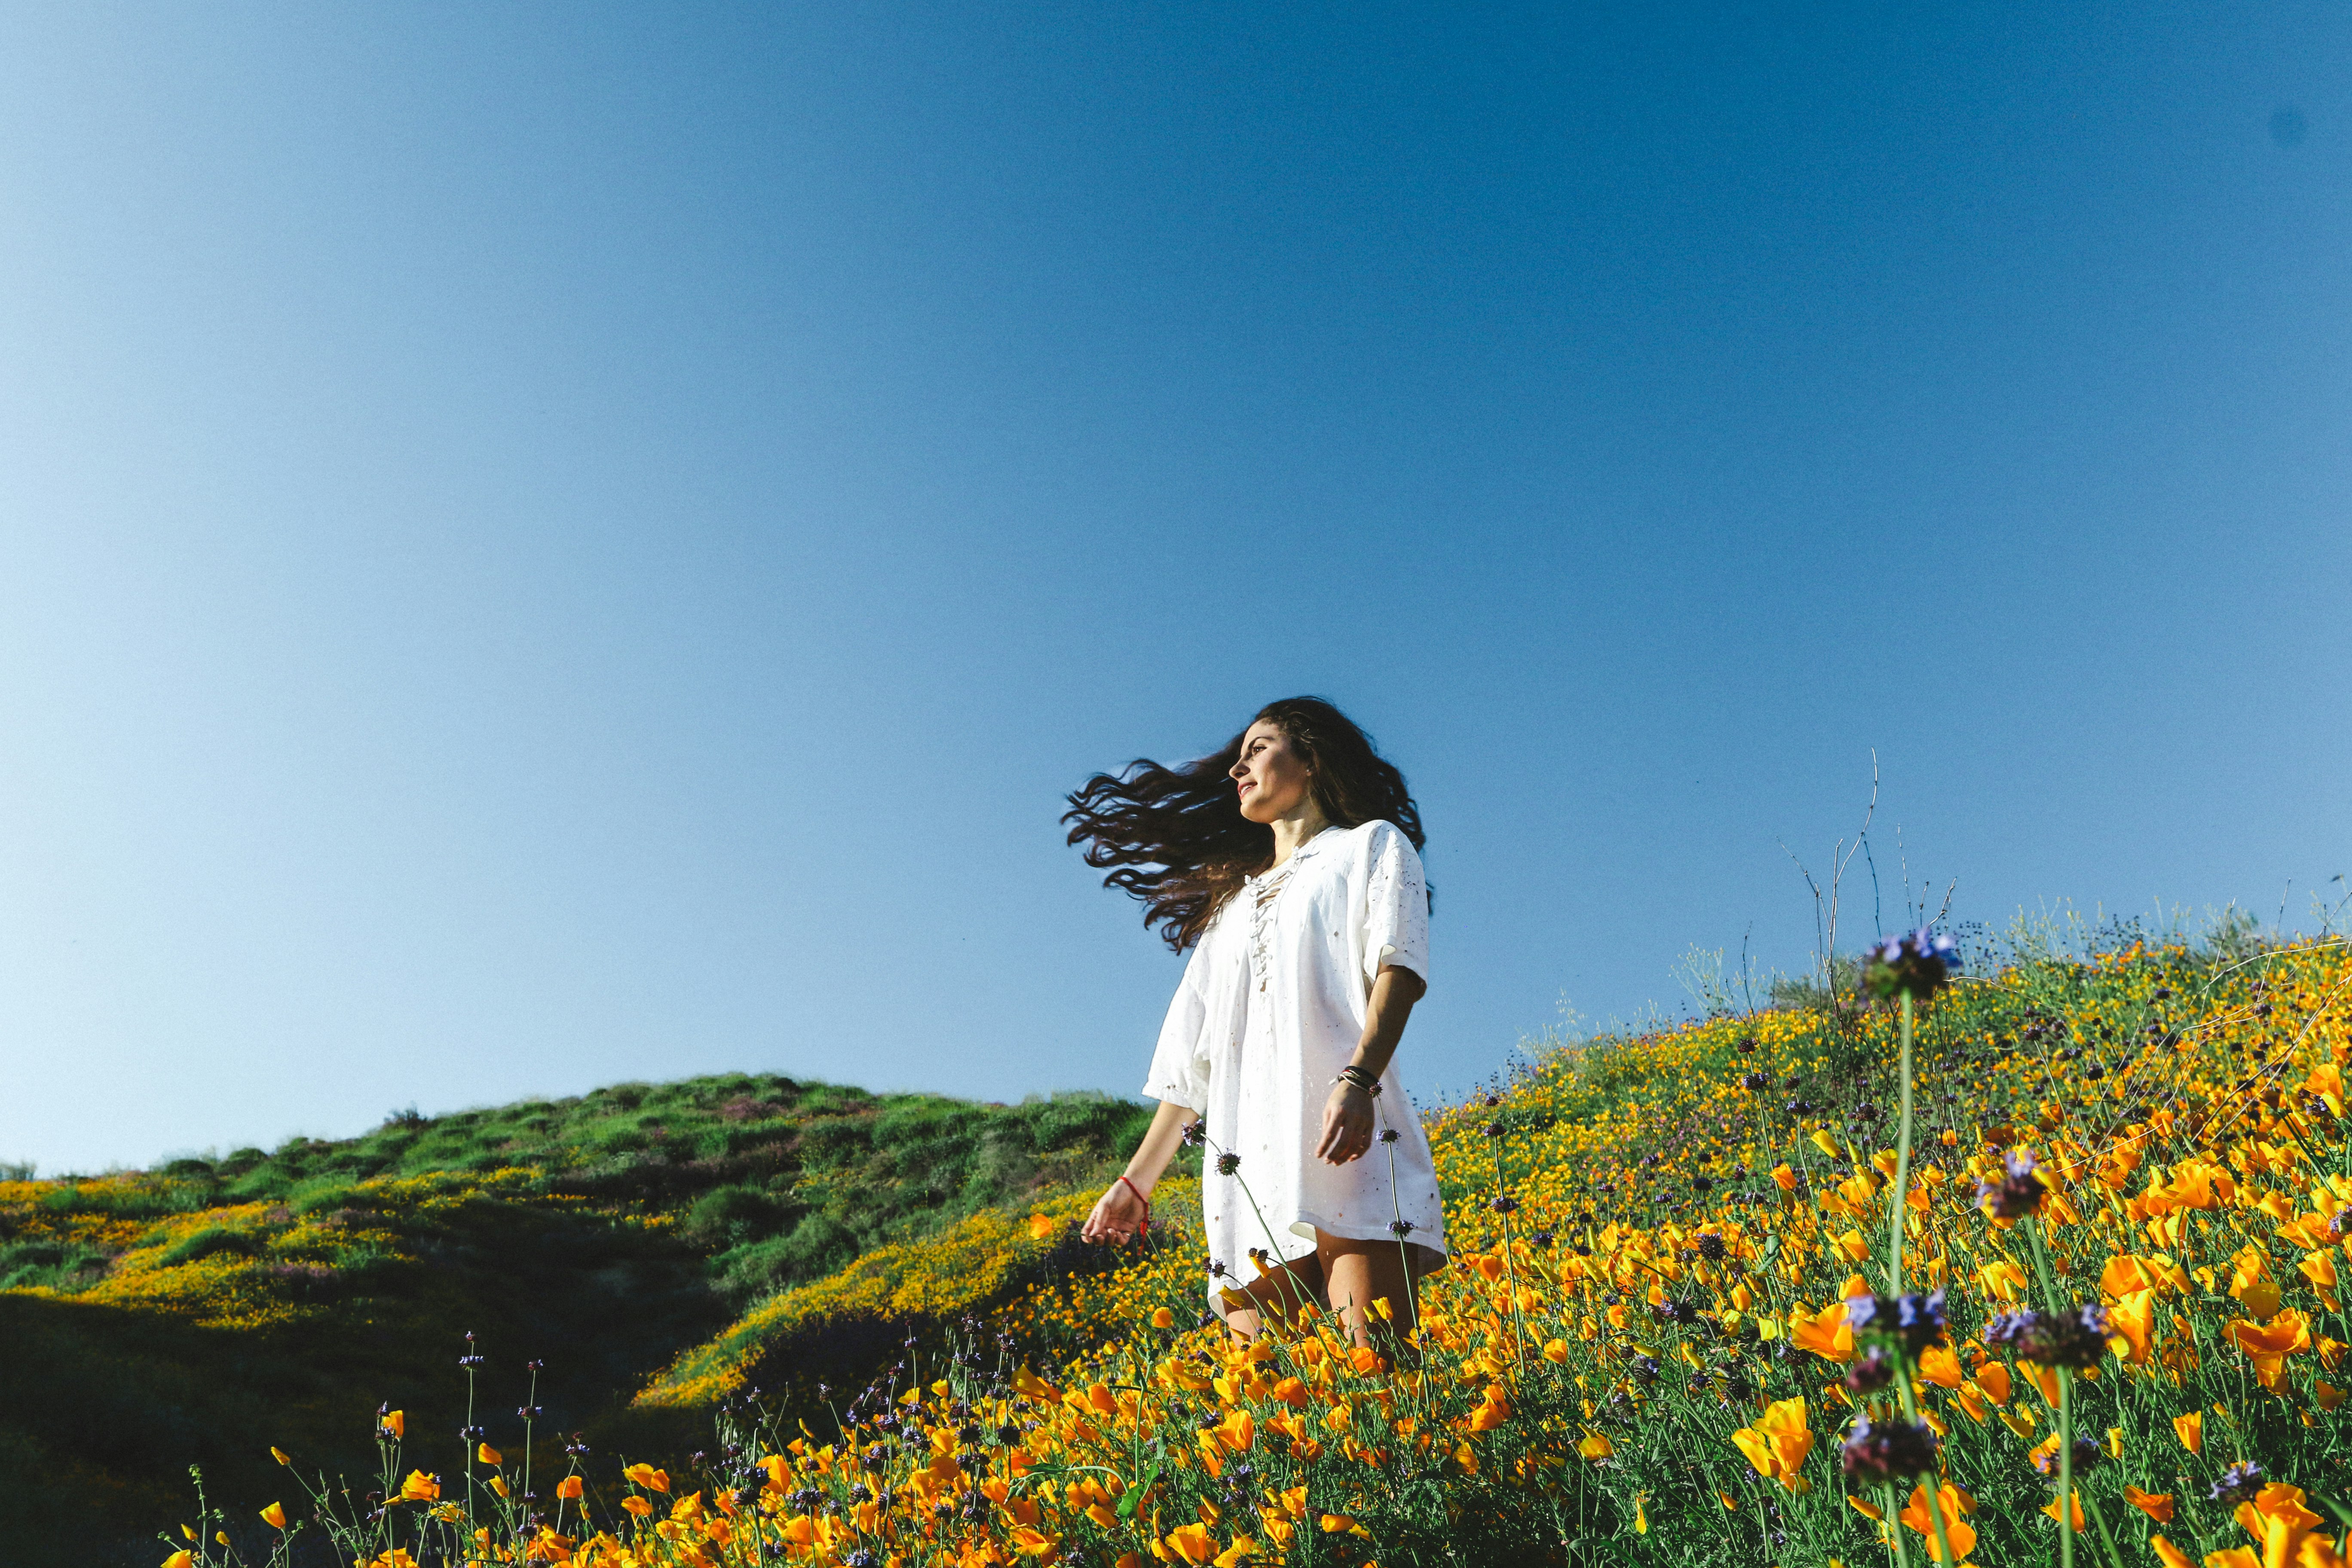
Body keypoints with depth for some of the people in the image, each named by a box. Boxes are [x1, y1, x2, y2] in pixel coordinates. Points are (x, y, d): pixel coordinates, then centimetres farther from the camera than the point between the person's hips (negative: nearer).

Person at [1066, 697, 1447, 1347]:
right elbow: (1194, 1053, 28)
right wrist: (1136, 1181, 23)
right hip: (1248, 1166, 5)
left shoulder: (1372, 846, 15)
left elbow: (1399, 967, -4)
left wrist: (1357, 1081, -22)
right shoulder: (1234, 899, 31)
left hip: (1350, 1146, -5)